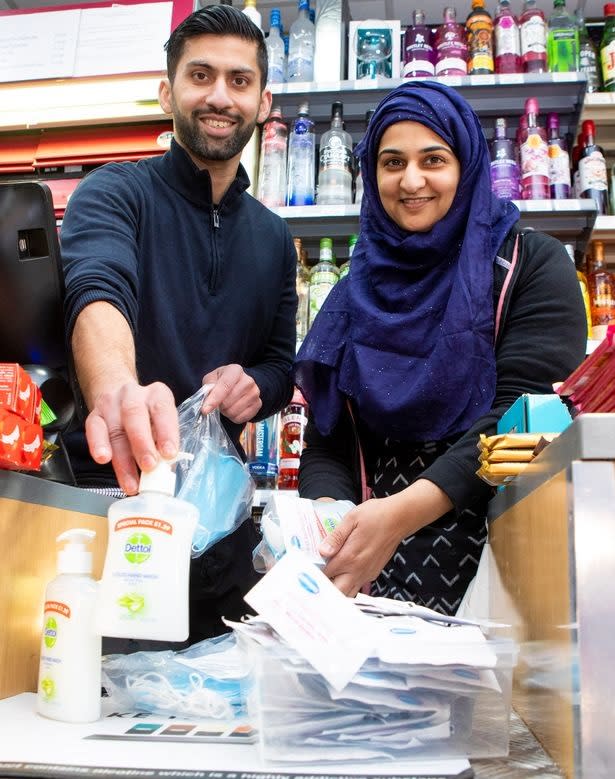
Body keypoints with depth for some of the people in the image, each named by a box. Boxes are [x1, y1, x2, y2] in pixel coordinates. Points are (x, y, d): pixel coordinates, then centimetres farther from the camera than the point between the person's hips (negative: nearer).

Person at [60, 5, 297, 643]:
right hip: (104, 489, -4)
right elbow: (97, 294, -27)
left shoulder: (273, 238, 11)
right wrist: (115, 389, -49)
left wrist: (258, 384, -8)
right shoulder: (116, 194, -6)